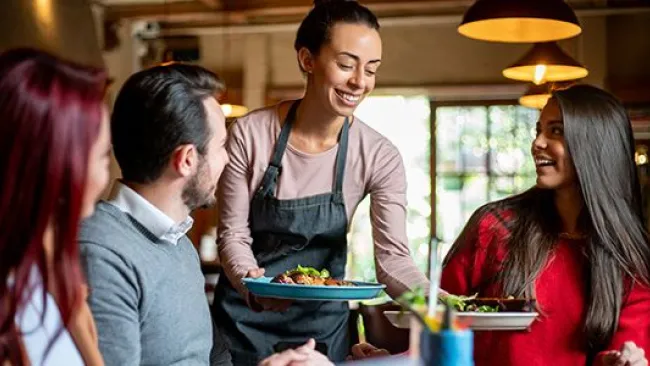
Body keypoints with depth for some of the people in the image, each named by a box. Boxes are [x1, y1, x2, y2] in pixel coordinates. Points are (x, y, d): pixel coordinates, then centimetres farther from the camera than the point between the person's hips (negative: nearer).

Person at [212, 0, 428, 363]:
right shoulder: (250, 134, -15)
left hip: (321, 320, 1)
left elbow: (393, 256, -17)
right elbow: (233, 233, -11)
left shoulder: (380, 156, -13)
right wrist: (250, 281, -30)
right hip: (245, 313, -1)